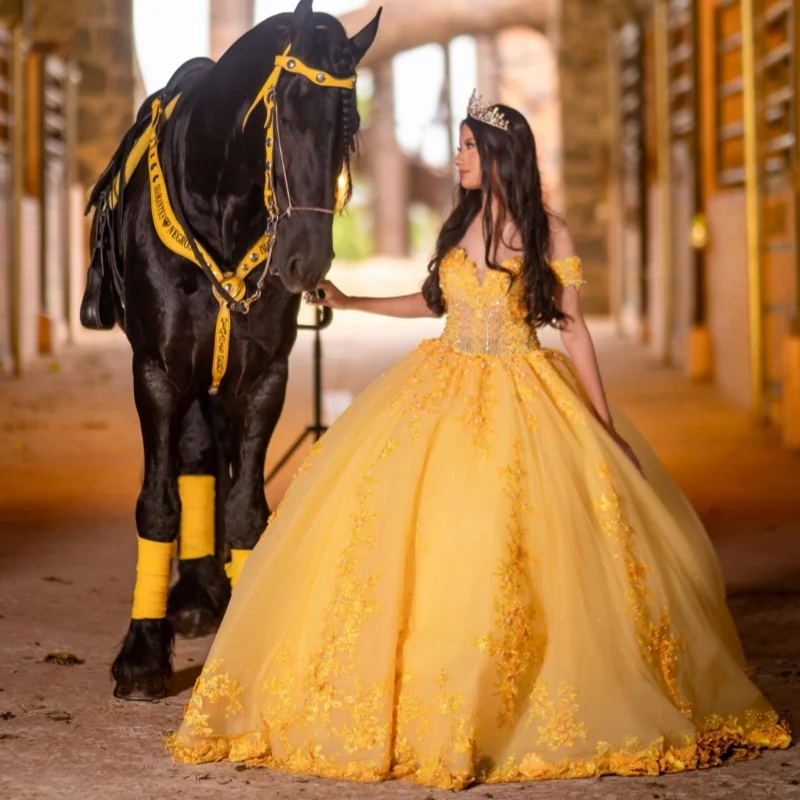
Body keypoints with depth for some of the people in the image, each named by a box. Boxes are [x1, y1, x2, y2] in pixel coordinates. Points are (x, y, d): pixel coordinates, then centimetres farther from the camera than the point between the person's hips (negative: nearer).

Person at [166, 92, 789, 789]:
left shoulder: (548, 232, -4)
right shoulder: (461, 224, 8)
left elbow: (573, 327, -3)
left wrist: (606, 425, -5)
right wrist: (345, 301, 19)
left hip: (523, 401, -4)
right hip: (447, 391, 4)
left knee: (513, 545, -9)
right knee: (418, 536, -4)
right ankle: (432, 709, 4)